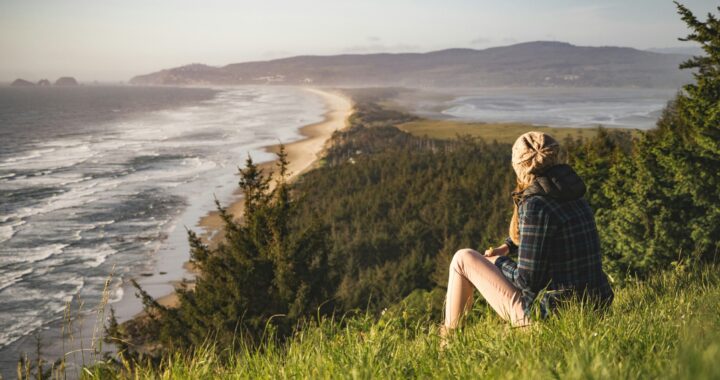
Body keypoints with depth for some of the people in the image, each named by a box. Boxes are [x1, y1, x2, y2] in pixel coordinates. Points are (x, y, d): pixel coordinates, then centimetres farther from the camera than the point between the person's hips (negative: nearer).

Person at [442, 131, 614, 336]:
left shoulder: (535, 206, -20)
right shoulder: (575, 198, 5)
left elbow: (527, 280, -18)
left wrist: (498, 263, 1)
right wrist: (506, 247, 18)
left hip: (548, 316, -8)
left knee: (463, 259, 6)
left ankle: (448, 335, 23)